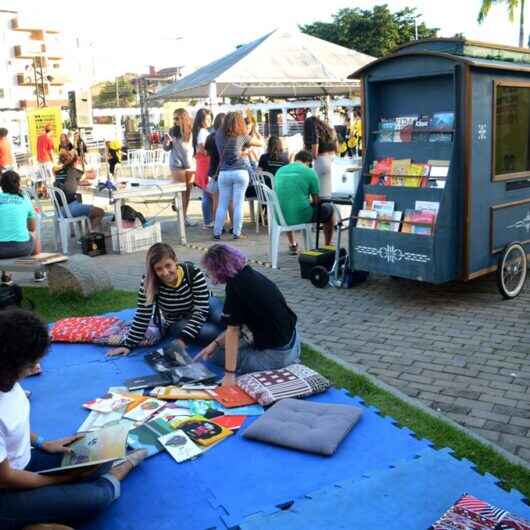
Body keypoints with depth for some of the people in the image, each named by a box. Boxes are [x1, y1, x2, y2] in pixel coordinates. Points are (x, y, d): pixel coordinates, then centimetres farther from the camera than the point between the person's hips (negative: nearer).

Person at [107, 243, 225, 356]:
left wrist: (184, 338, -33)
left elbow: (201, 310, -25)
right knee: (211, 332, -30)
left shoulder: (194, 273, -24)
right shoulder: (149, 283, -22)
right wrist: (128, 345, -18)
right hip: (174, 323, -1)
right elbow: (143, 315, -15)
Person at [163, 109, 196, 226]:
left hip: (190, 164, 2)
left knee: (188, 191, 6)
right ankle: (182, 216, 6)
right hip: (177, 165, -2)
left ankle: (185, 214, 16)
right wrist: (166, 141, -17)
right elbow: (166, 148, 2)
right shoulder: (173, 131, -4)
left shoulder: (192, 130, -3)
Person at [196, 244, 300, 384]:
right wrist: (215, 343, 8)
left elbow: (233, 331, -18)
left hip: (277, 354, -9)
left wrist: (230, 374, -15)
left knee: (218, 354, 6)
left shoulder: (236, 286, -19)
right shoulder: (249, 274, 6)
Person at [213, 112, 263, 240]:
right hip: (240, 172, -2)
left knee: (222, 205, 7)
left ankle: (217, 233, 8)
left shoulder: (219, 134, 6)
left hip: (224, 173, 2)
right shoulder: (242, 136, 0)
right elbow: (261, 143, 12)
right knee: (238, 204, 2)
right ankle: (236, 233, 4)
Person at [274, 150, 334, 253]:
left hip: (281, 217, 5)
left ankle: (293, 245, 46)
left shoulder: (280, 171, 9)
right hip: (302, 216, -5)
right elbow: (317, 200, 0)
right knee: (328, 208, 21)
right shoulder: (309, 172, -4)